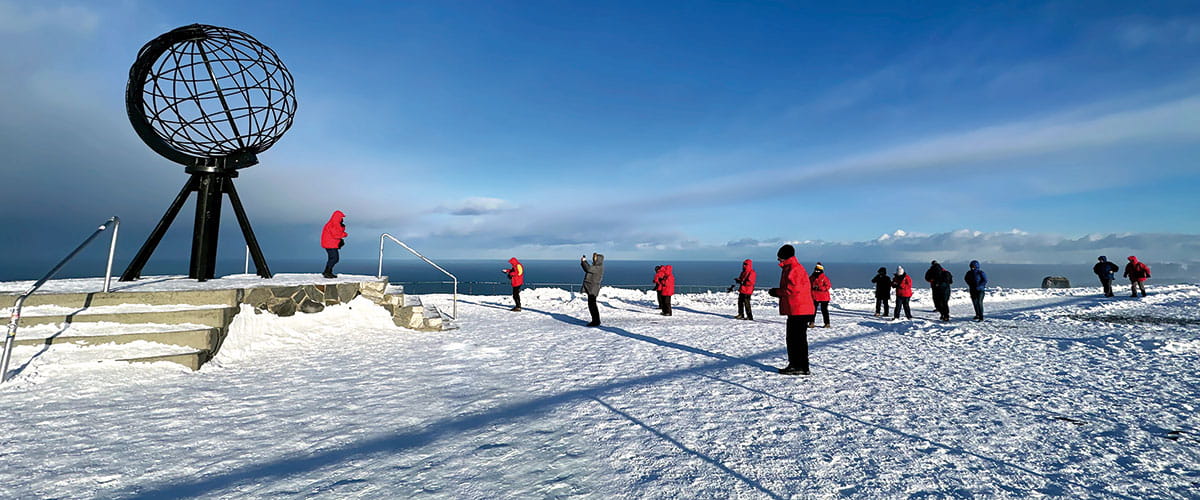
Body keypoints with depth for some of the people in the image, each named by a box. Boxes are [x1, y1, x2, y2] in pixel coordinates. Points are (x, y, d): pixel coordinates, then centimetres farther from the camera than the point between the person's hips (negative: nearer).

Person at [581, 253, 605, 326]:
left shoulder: (599, 267, -16)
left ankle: (596, 322, -3)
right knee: (591, 305, 14)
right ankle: (595, 321, 21)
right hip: (590, 288, 10)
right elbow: (587, 269, 24)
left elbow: (588, 269, -24)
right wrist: (583, 262, 13)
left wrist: (584, 261, -10)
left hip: (593, 288, -10)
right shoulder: (595, 266, 16)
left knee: (592, 305, -8)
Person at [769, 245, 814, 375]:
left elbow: (792, 289, -22)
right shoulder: (789, 269, 19)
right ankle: (794, 364, 23)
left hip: (799, 311, -11)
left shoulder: (794, 269, -14)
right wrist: (778, 292, 8)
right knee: (792, 338, 15)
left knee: (798, 339, -6)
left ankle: (802, 367, -1)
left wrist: (776, 292, -9)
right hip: (794, 310, 11)